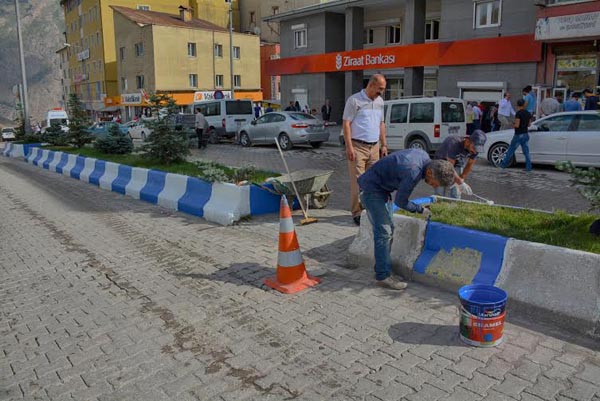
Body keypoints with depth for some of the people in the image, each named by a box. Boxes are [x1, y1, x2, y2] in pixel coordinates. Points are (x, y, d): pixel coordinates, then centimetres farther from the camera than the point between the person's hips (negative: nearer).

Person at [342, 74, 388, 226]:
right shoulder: (354, 100, -7)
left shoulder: (380, 101, 14)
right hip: (358, 146, -6)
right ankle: (357, 213, 2)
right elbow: (346, 124, -10)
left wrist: (384, 144, 15)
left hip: (374, 147, 7)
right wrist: (349, 147, -16)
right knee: (358, 182, -6)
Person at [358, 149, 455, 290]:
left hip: (383, 188, 10)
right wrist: (421, 210, -3)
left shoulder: (424, 155, -7)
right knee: (383, 232, -11)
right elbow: (400, 202, -18)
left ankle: (381, 269, 17)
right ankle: (383, 276, -5)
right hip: (371, 188, -10)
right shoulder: (413, 174, -32)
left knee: (388, 229, 10)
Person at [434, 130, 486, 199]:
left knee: (456, 195, -2)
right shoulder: (454, 144, -39)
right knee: (440, 194, -11)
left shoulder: (475, 148, -22)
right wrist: (461, 183, -41)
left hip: (458, 165, 4)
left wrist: (461, 179, -6)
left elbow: (469, 165, -5)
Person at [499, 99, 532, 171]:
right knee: (526, 152, 6)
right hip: (525, 134, 6)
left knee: (510, 150, 3)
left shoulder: (518, 113, -16)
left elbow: (517, 125, -19)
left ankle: (503, 165, 11)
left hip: (518, 135, -6)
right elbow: (529, 124, 13)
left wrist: (513, 125, 1)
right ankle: (528, 167, 5)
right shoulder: (528, 113, 6)